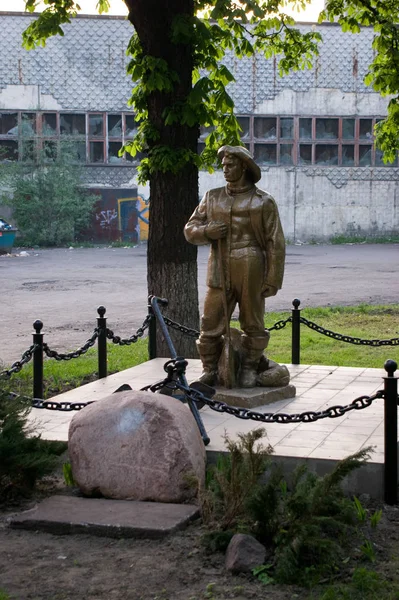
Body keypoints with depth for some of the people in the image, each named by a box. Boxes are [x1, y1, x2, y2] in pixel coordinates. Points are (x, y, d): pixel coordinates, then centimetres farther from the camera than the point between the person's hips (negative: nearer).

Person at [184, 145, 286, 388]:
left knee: (253, 324, 6)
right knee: (211, 324, 1)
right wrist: (206, 231, -8)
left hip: (251, 274, -3)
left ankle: (249, 369, 19)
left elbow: (275, 243, 0)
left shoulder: (263, 201, 2)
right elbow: (190, 229, 15)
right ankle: (210, 371, 11)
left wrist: (273, 280, -6)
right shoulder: (212, 197, 14)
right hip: (219, 273, 3)